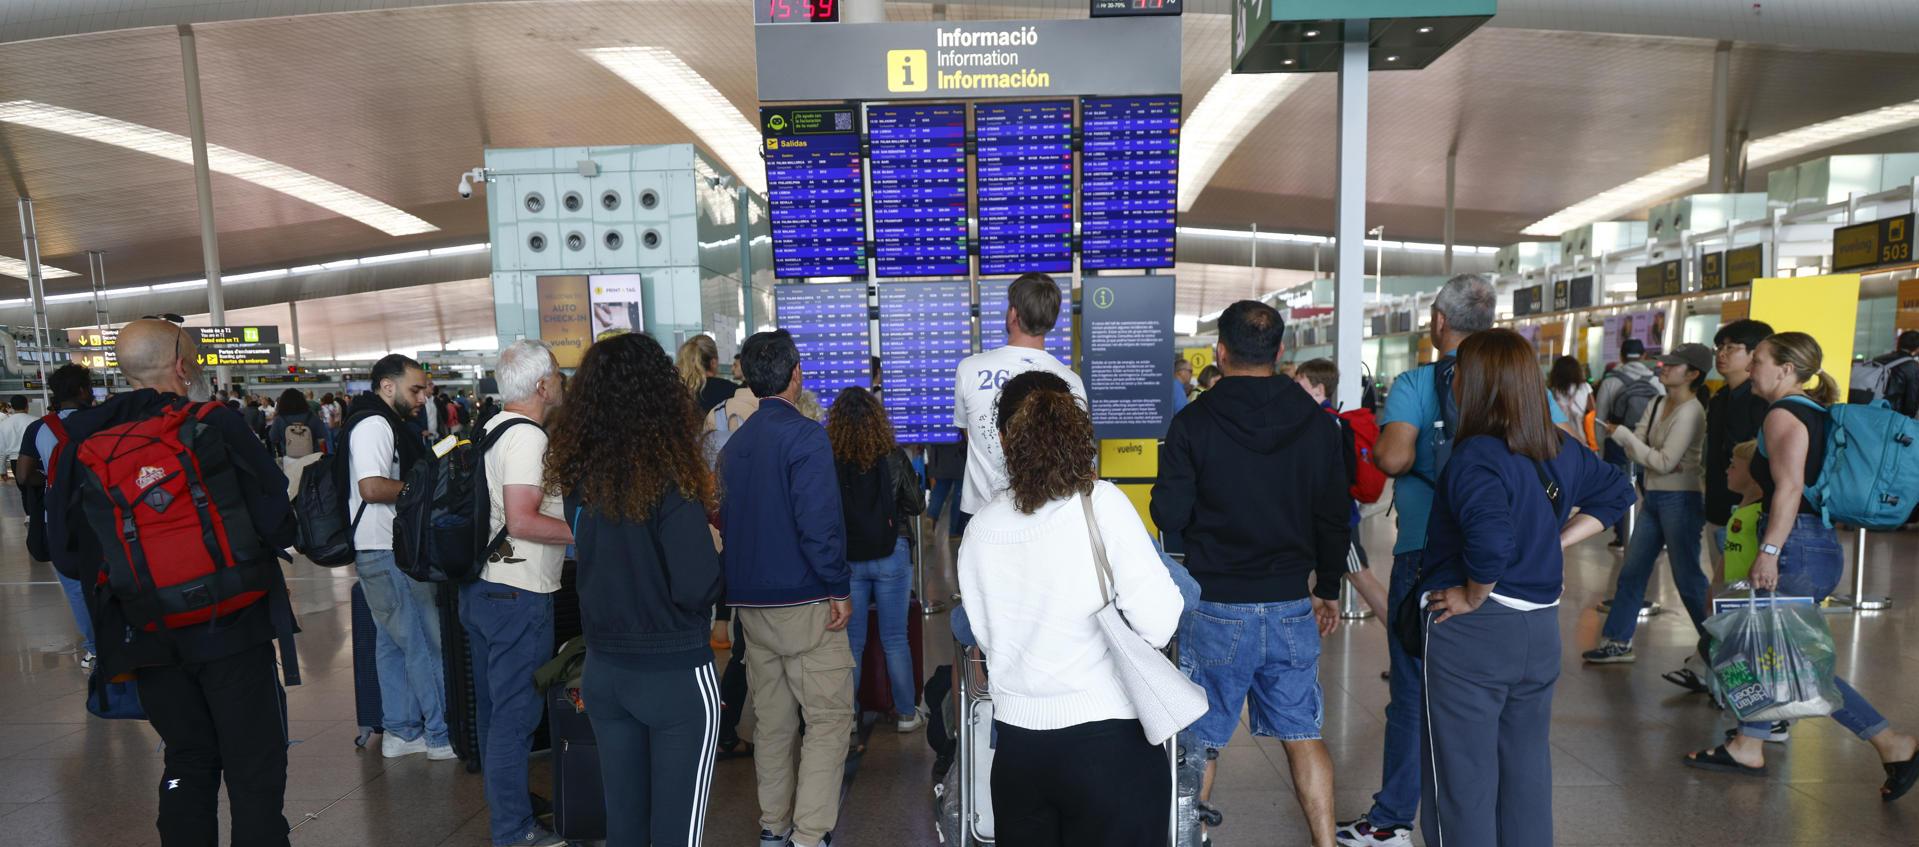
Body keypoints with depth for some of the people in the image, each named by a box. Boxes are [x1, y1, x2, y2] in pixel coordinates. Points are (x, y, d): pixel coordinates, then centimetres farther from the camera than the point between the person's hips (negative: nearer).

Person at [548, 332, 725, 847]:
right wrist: (714, 554, -1)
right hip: (675, 675, -6)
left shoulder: (578, 475, -2)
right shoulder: (668, 477, -20)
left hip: (603, 669, 6)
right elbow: (697, 588, -21)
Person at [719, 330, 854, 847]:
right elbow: (819, 523, -20)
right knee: (829, 718, 2)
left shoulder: (734, 444, 11)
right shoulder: (805, 436, -13)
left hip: (750, 604, 8)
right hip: (804, 601, -7)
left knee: (773, 722, 16)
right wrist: (839, 588, -12)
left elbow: (726, 519, 16)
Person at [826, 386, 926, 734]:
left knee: (851, 641, 13)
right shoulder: (893, 457, -10)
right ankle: (906, 713, 22)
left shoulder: (828, 460, -12)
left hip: (845, 558, 0)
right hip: (890, 555, 0)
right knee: (895, 639, 11)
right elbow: (916, 506, 0)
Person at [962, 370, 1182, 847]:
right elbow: (1157, 626, -16)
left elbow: (987, 639, 3)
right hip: (1108, 740, -3)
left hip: (1017, 742, 4)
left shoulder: (979, 530, -2)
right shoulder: (1102, 503, -13)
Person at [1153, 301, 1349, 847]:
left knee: (1200, 740, 10)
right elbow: (1336, 518, 6)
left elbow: (1168, 516, -11)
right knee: (1302, 734, 16)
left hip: (1216, 606, -3)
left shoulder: (1193, 423, -11)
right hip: (1291, 604, 3)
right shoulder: (1318, 424, 0)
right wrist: (1328, 588, 19)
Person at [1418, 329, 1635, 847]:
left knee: (1462, 780, 5)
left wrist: (1473, 598, -17)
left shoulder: (1476, 455, -21)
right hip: (1540, 628, 8)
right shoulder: (1560, 448, 5)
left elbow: (1491, 540, -33)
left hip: (1469, 632, -8)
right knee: (1527, 770, 20)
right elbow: (1615, 491, 22)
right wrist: (1558, 542, 13)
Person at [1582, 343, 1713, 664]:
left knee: (1687, 578, 1)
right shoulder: (1657, 404, 9)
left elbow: (1664, 462, -19)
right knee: (1631, 573, 10)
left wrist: (1622, 434, -17)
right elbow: (1636, 445, 2)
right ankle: (1617, 643, 17)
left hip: (1680, 499, -8)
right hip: (1654, 497, 8)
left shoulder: (1690, 411, -15)